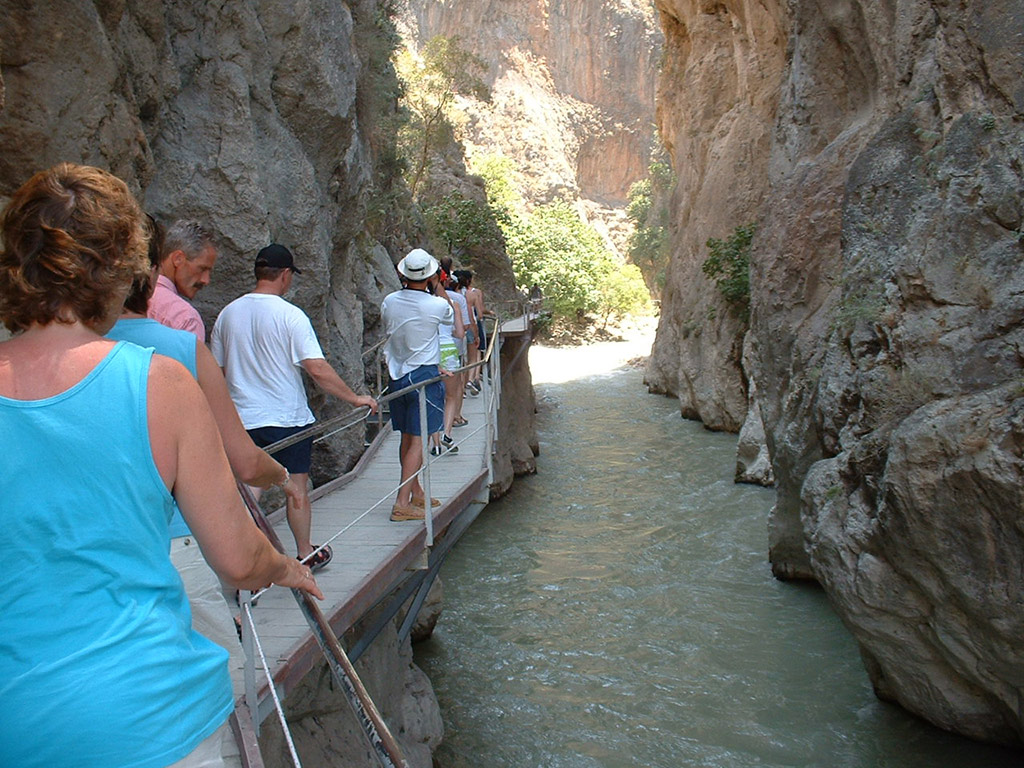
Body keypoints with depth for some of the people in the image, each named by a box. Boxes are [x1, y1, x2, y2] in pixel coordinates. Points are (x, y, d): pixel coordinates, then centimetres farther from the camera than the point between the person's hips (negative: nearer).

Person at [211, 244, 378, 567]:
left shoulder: (227, 314, 2)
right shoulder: (290, 315, -13)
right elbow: (318, 369, -19)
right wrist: (354, 398, -9)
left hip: (242, 419, 4)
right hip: (288, 418, -3)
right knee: (297, 488, 11)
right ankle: (306, 554, 25)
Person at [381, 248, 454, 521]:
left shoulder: (389, 302, 0)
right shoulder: (436, 305, -14)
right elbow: (453, 318, 9)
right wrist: (438, 291, 18)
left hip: (396, 374, 6)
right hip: (424, 376, -6)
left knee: (406, 437, 14)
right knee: (418, 440, -3)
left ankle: (416, 493, 28)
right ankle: (402, 503, -7)